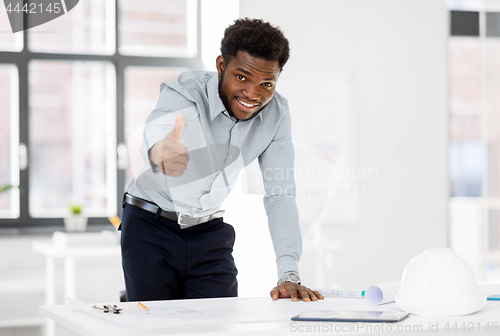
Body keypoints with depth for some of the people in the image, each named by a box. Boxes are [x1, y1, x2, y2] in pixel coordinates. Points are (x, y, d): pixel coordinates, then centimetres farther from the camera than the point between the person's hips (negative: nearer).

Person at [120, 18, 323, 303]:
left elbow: (280, 195, -10)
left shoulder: (276, 113, -11)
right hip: (151, 228, -3)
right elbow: (157, 130, -47)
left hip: (211, 233, 3)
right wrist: (161, 152, -73)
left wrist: (289, 276, -20)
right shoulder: (185, 92, -25)